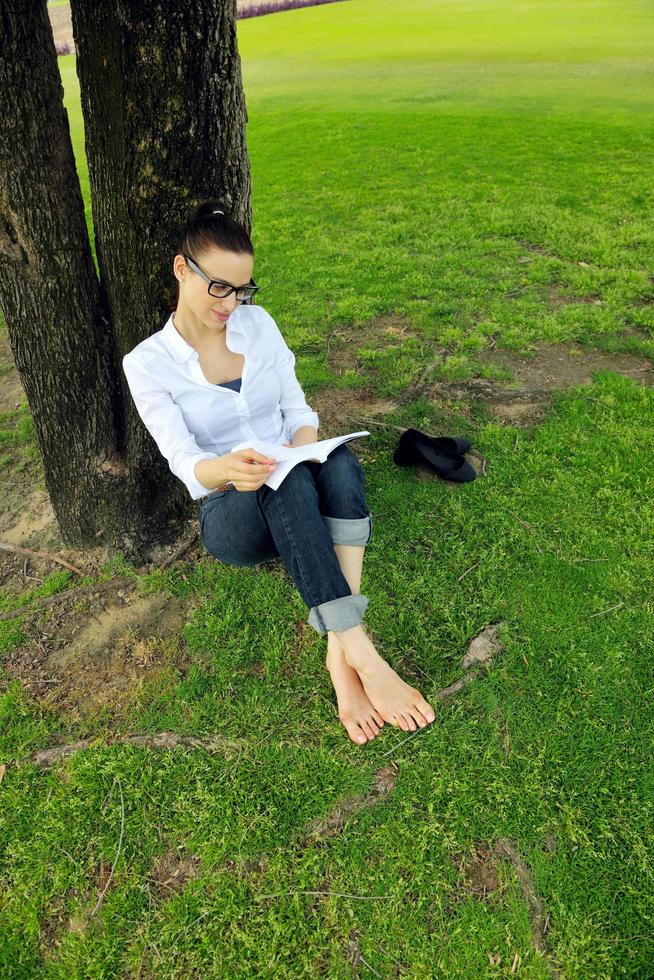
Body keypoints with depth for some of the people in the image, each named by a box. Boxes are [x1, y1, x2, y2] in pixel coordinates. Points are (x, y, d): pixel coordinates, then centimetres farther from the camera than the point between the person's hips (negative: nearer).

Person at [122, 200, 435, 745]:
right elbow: (185, 464, -15)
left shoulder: (258, 323, 3)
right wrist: (225, 470, -38)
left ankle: (340, 651, -37)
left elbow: (297, 408, 4)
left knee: (339, 464, -33)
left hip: (291, 488, 3)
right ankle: (364, 657, -40)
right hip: (229, 516, -3)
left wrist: (302, 446, -20)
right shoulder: (147, 363, -6)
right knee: (287, 484, -38)